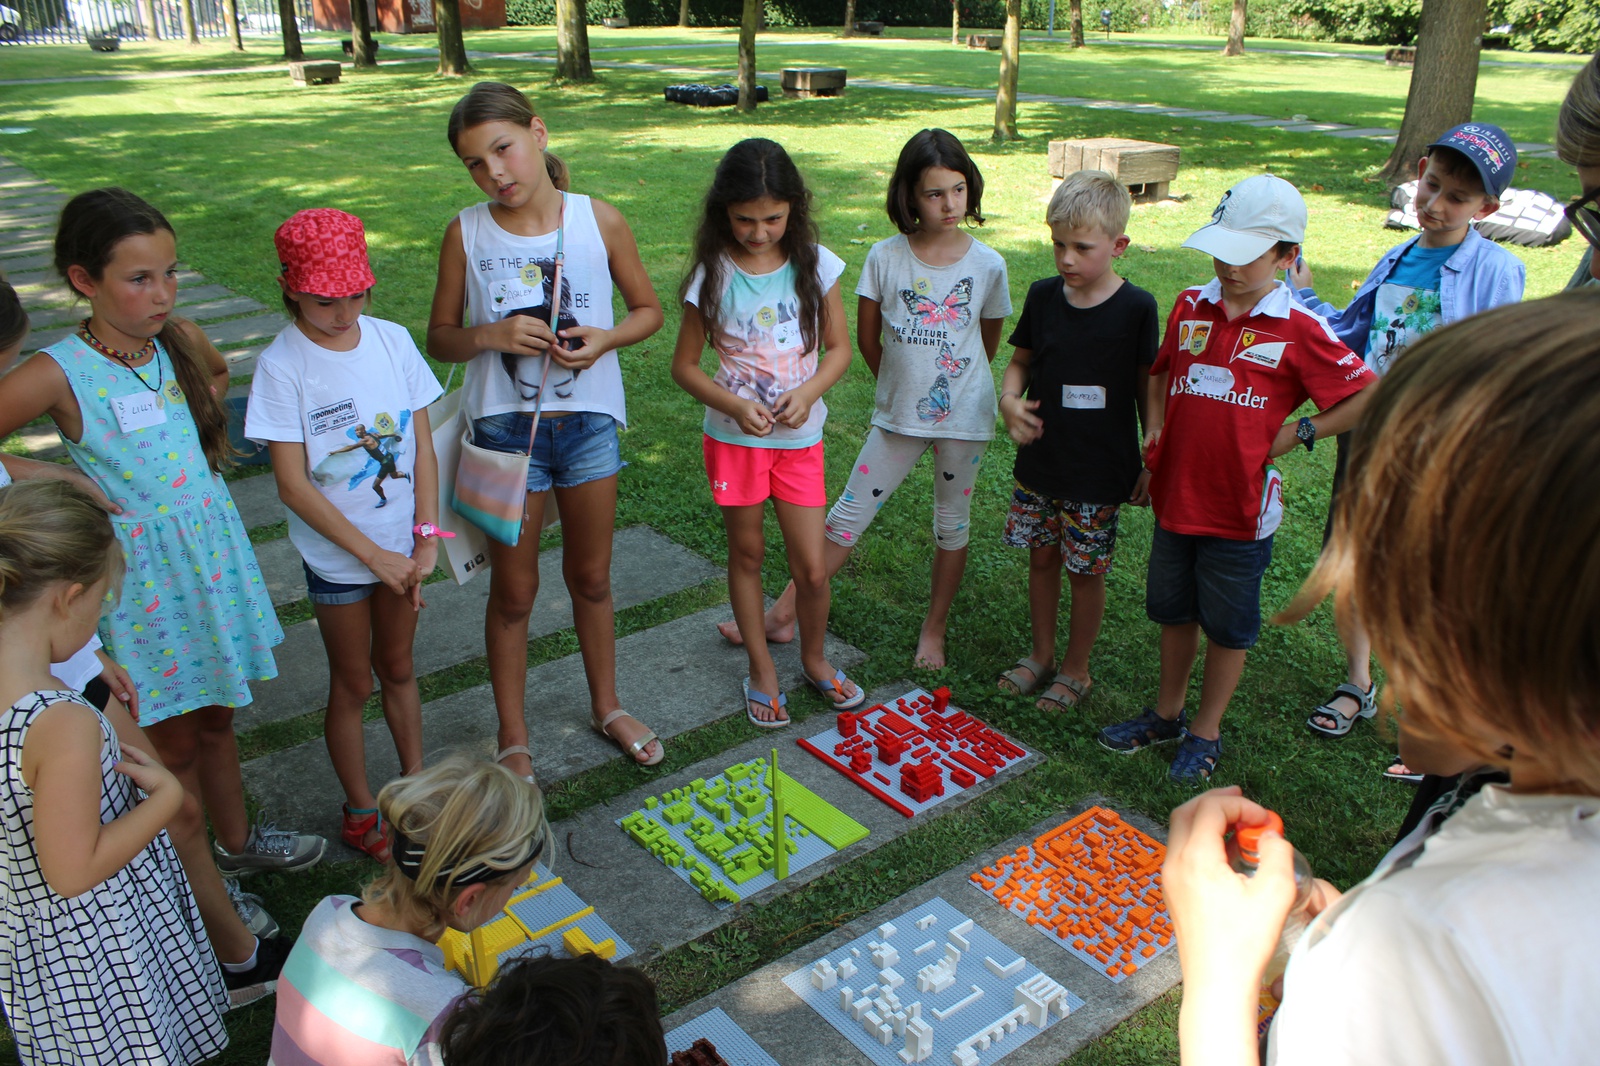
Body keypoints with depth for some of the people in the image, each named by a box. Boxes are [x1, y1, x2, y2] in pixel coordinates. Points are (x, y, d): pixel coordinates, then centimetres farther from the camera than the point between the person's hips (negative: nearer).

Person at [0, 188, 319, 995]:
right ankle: (232, 952, 16)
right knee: (170, 747, 5)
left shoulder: (180, 342, -3)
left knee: (215, 714, 24)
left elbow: (217, 374, 21)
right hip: (139, 570, -6)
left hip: (211, 550, 6)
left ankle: (236, 840, 49)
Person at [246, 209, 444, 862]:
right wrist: (374, 555, -15)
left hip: (402, 545, 3)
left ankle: (415, 784, 38)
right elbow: (293, 485, -15)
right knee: (353, 683, 12)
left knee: (398, 668, 20)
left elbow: (422, 444, 0)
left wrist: (426, 538, -7)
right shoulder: (281, 366, -15)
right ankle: (360, 812, 30)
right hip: (337, 555, -3)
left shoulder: (392, 340, -4)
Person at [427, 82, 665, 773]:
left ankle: (606, 706, 39)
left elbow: (648, 310, 4)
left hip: (590, 422, 1)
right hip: (506, 428, -1)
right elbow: (440, 338, 0)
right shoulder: (466, 234, -7)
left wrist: (604, 340, -16)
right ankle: (513, 738, 28)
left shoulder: (599, 221, -7)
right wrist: (489, 335, -21)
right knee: (513, 592, 10)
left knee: (591, 578, 17)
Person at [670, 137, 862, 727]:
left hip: (799, 436, 1)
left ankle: (814, 657, 30)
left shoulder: (815, 264, -5)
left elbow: (839, 347, 2)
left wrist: (808, 392, -16)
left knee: (813, 568, 2)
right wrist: (734, 405, -20)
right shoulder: (712, 275, -9)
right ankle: (762, 669, 31)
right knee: (747, 553, 13)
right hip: (734, 436, -1)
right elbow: (685, 365, -4)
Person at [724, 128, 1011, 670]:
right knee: (848, 514, 5)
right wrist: (902, 385, 11)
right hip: (897, 415, 1)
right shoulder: (884, 258, -8)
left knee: (951, 525, 12)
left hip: (963, 416, 0)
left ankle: (934, 630, 30)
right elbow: (867, 338, 2)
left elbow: (988, 343, 7)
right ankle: (782, 616, 14)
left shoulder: (987, 264, -8)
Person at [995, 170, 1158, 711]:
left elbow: (1149, 387, -5)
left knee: (1086, 571, 7)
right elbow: (1021, 360, 11)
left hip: (1100, 468, -4)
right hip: (1040, 458, 4)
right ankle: (1041, 652, 35)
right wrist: (1009, 398, -10)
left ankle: (1076, 668, 26)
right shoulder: (1043, 295, -1)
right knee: (1042, 557, 16)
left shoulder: (1136, 307, -12)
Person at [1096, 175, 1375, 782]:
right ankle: (1166, 714, 37)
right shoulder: (1190, 307, 4)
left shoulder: (1299, 331, -10)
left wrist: (1298, 432, -9)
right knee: (1174, 613, 19)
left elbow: (1368, 396, -5)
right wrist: (1156, 426, 6)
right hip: (1176, 496, 5)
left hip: (1240, 508, -4)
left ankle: (1207, 732, 28)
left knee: (1228, 627, 10)